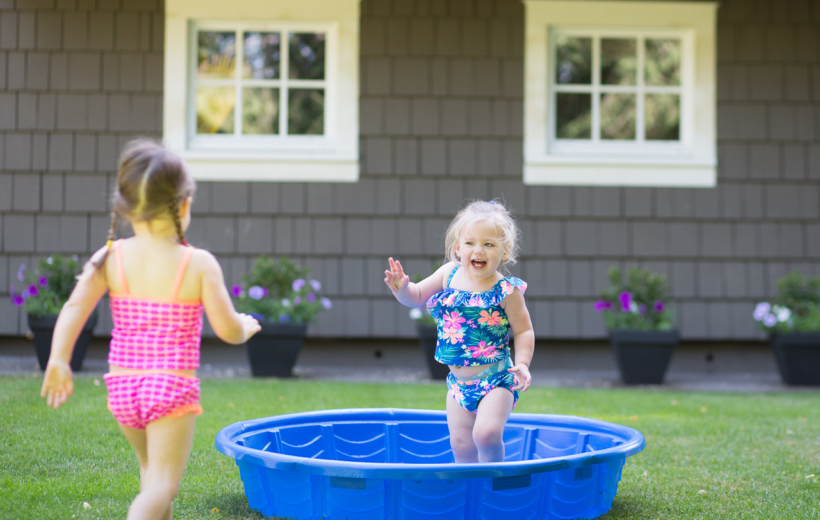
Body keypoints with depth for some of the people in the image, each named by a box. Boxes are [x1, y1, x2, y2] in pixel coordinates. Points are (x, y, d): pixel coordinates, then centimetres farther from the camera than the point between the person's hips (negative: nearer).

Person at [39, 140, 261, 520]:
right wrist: (248, 326, 14)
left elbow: (75, 307, -12)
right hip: (173, 387, -5)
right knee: (163, 482, -6)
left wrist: (58, 361, -12)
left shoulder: (109, 258, -1)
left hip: (122, 386, 5)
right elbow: (229, 331, -7)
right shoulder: (199, 264, -8)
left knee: (152, 469, 25)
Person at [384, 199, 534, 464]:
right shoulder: (449, 275, 0)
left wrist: (522, 363, -20)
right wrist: (401, 288, -10)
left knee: (486, 434, -23)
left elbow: (524, 331, -5)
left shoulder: (506, 290, -12)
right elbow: (417, 296, 12)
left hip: (496, 380, -5)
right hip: (459, 381, 5)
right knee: (461, 445, 7)